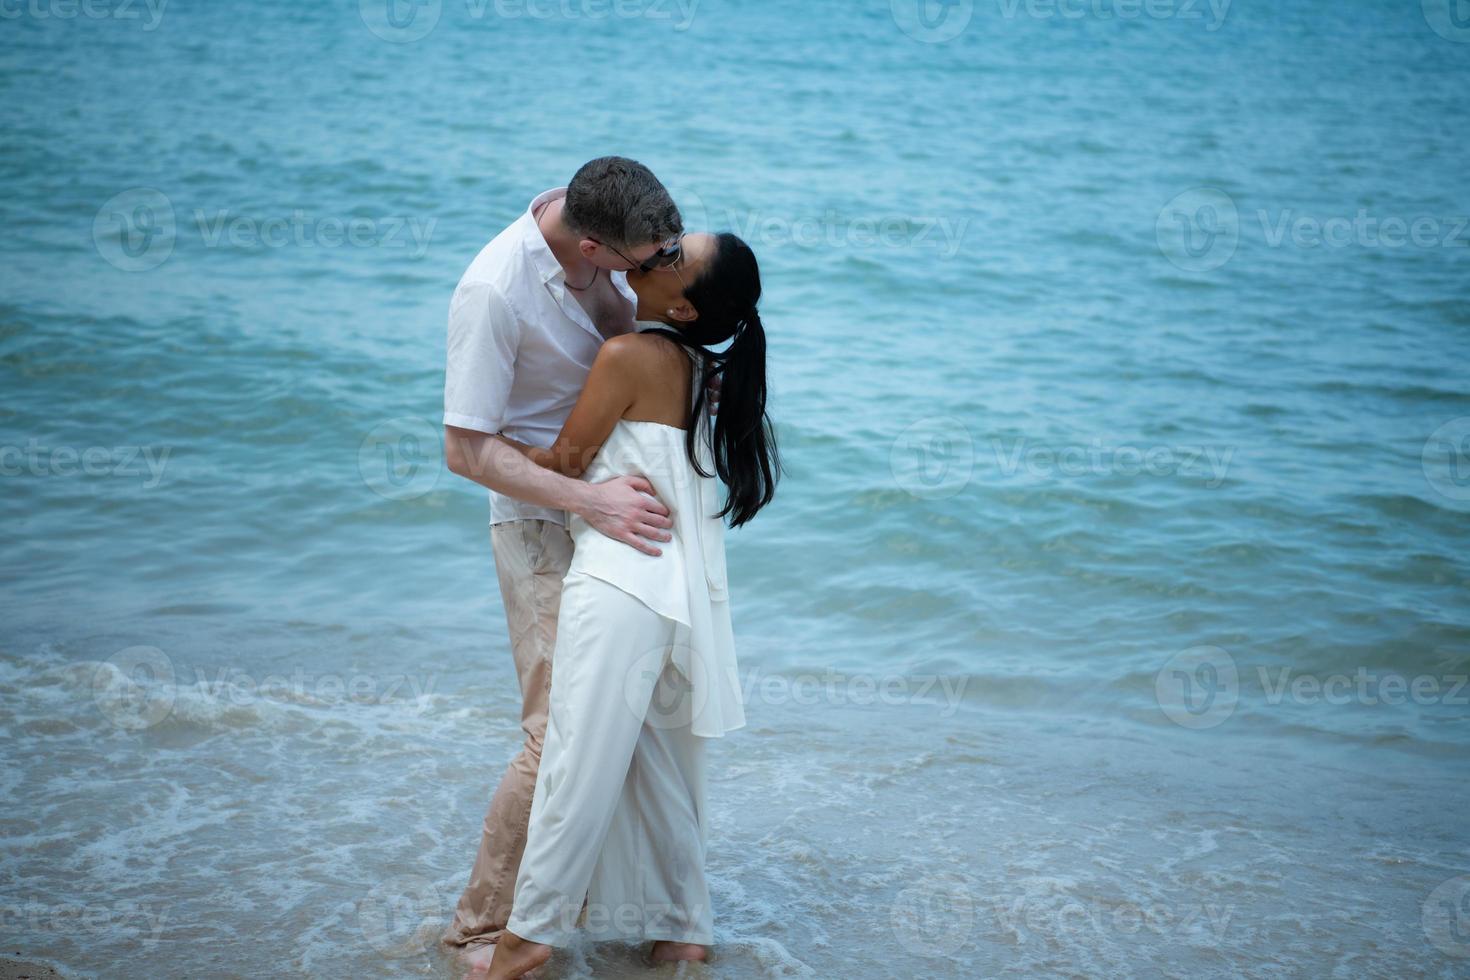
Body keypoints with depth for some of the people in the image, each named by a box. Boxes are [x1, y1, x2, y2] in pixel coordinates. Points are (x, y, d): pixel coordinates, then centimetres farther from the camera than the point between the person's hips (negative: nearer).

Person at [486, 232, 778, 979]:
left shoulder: (628, 357, -11)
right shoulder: (703, 368, 12)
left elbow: (563, 464, -2)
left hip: (621, 585, -8)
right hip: (687, 593, 8)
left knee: (579, 762, -3)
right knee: (663, 768, 15)